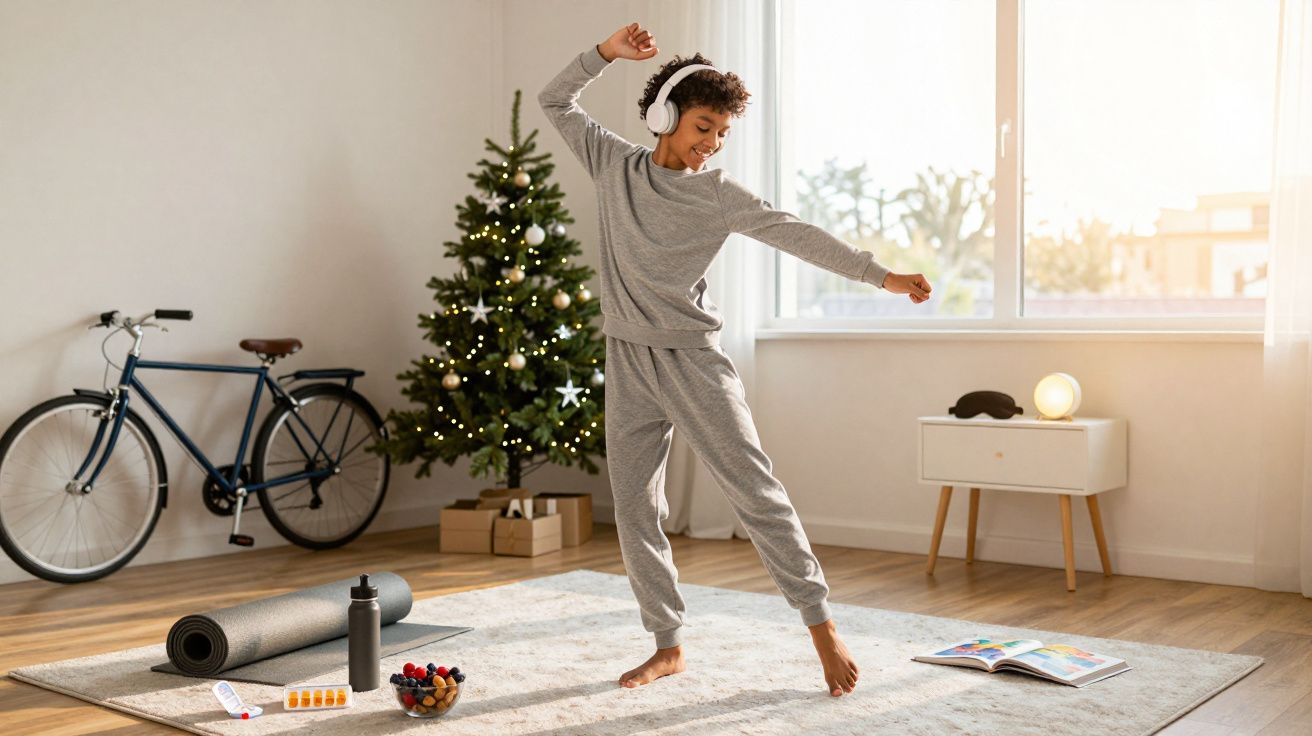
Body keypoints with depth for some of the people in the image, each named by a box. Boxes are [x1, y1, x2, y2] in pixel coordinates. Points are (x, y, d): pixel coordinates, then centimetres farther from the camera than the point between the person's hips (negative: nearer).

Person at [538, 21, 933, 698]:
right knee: (634, 510, 5)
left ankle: (821, 623, 3)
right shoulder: (615, 165, 6)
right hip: (628, 363, 3)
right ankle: (668, 646, 16)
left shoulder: (719, 194, -2)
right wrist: (607, 52, -2)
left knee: (754, 491, -6)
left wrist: (882, 275, -15)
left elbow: (796, 235, -8)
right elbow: (555, 102, 13)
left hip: (692, 358, -3)